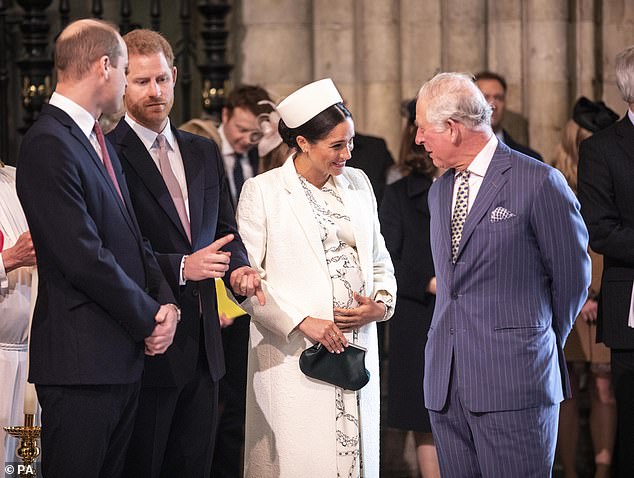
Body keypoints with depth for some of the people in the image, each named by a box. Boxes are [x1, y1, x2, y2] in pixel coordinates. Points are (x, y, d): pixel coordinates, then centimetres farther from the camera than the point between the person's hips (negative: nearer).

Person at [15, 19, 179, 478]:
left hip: (123, 355, 9)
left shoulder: (100, 142, 17)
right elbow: (85, 259, -20)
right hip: (82, 359, -9)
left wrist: (166, 301, 1)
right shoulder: (48, 144, -15)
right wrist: (150, 318, -10)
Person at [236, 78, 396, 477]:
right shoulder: (262, 191, -2)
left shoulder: (358, 183, 13)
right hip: (293, 352, -5)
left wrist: (382, 303, -1)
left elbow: (379, 260, 19)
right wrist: (301, 322, -15)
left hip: (357, 350, 5)